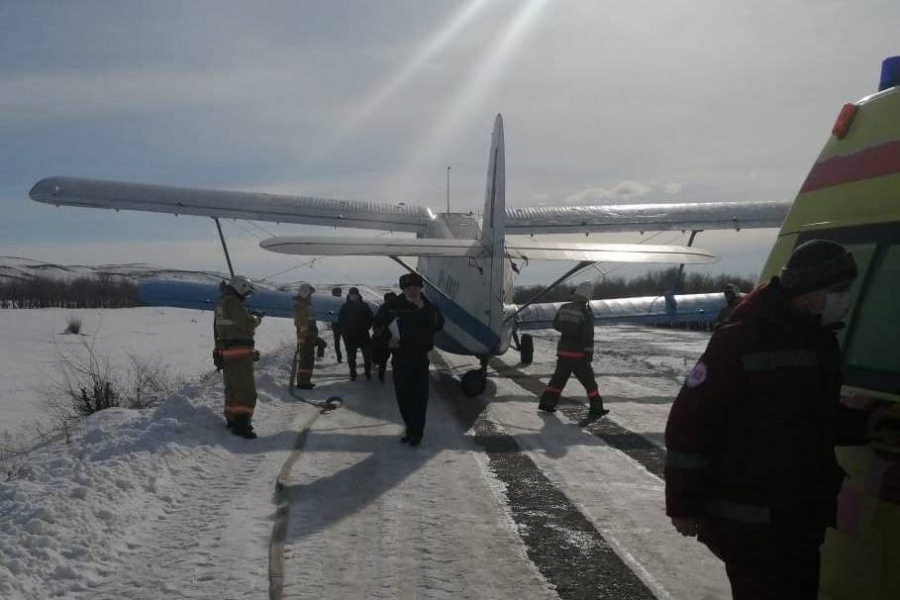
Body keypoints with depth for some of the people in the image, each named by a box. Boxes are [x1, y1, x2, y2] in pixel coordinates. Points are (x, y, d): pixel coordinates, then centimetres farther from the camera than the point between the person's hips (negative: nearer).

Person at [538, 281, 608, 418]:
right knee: (589, 380, 6)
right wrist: (589, 354, -11)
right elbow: (588, 336, -16)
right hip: (578, 353, -5)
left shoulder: (563, 308, 1)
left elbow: (555, 325, 14)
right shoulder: (586, 313, -16)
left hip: (563, 350, 5)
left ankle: (546, 403, 15)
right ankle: (596, 408, 11)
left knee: (559, 377, 17)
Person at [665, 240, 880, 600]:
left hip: (805, 517, 8)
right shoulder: (739, 342, -19)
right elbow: (689, 425, -19)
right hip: (747, 522, -8)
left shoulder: (822, 342, 6)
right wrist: (683, 504, -16)